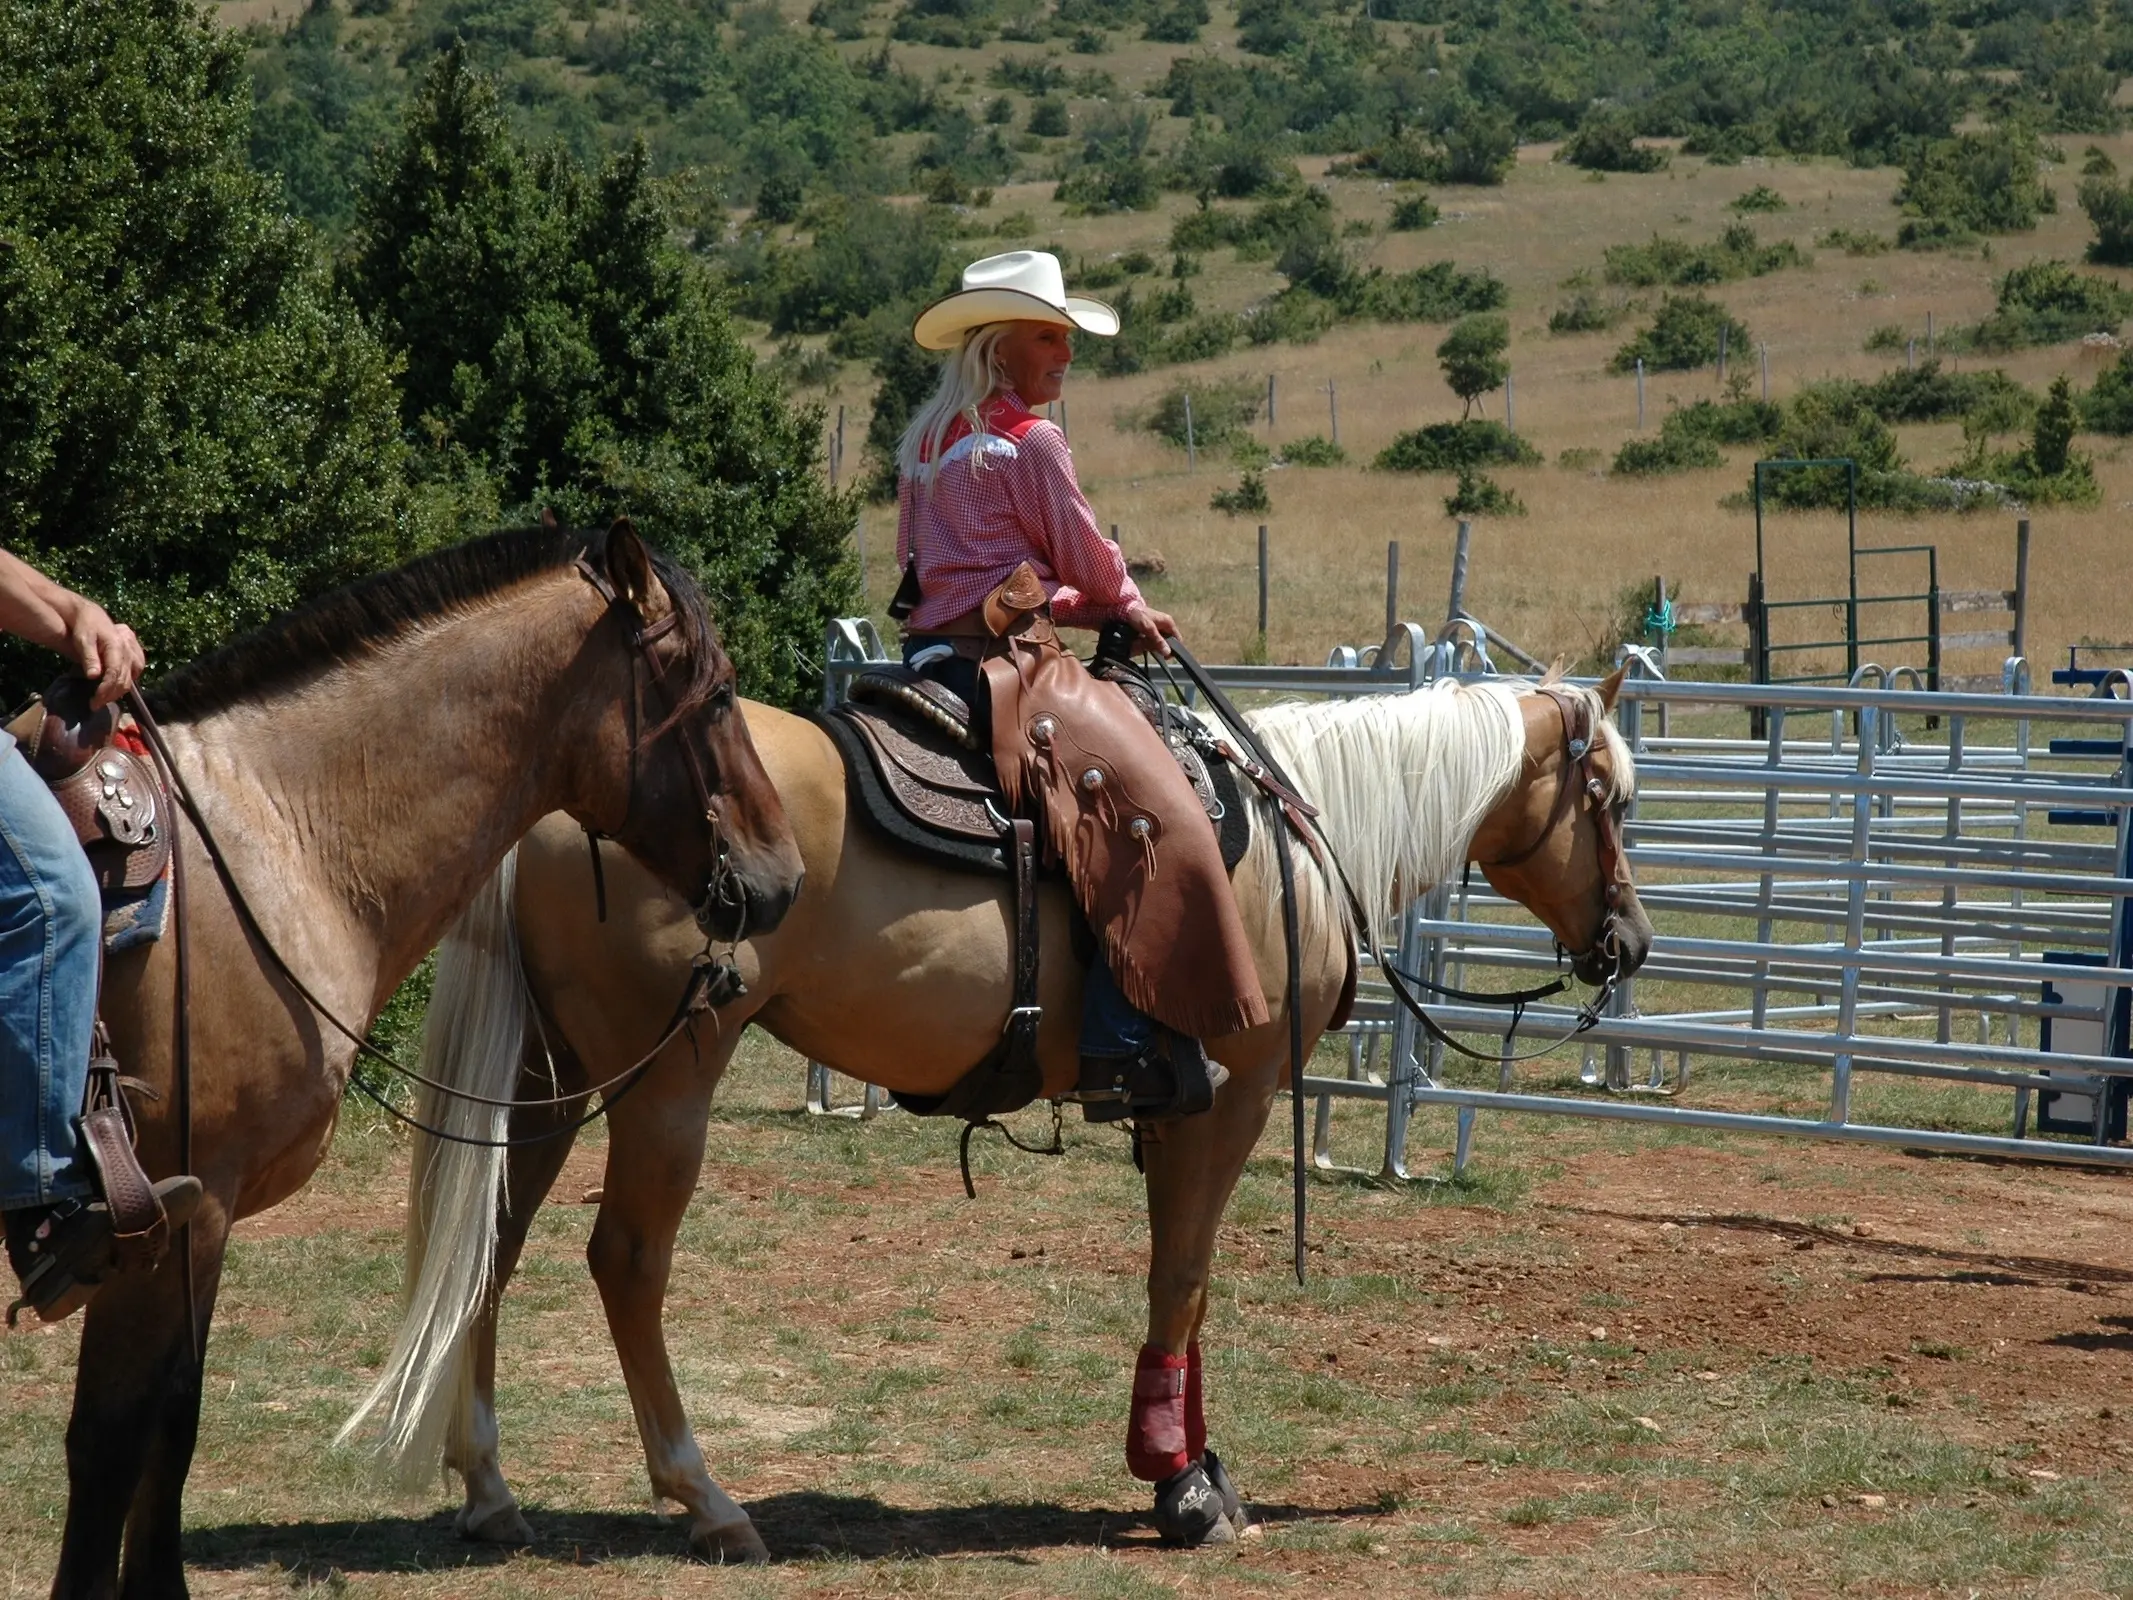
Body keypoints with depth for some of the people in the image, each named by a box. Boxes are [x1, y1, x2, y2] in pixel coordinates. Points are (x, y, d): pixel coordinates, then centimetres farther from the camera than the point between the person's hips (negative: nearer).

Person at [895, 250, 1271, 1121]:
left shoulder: (926, 442, 18)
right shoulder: (1030, 443, -8)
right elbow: (1089, 564, -1)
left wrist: (1070, 603, 21)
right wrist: (1132, 611, 19)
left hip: (930, 652, 10)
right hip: (1005, 661, -10)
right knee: (1154, 815, -16)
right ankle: (1125, 1047, -27)